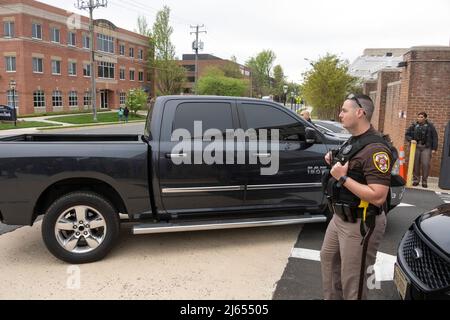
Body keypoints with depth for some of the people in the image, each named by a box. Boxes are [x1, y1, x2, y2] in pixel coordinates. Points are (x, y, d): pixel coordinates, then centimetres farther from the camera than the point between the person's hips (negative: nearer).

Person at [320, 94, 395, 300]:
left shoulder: (375, 149, -24)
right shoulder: (353, 141, 7)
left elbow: (377, 197, -29)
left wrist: (343, 177, -27)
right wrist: (335, 163, 2)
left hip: (361, 223, -10)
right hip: (340, 217, 10)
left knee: (352, 281, 4)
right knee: (328, 258, 26)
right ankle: (331, 298, 46)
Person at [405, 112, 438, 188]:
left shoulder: (430, 126, 3)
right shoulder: (413, 126, 6)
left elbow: (434, 138, 4)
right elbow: (407, 134, 11)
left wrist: (434, 148, -1)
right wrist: (411, 140, -9)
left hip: (426, 148, -1)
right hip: (415, 147, 1)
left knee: (426, 164, -7)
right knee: (415, 164, 3)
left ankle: (424, 181, 4)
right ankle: (416, 180, 14)